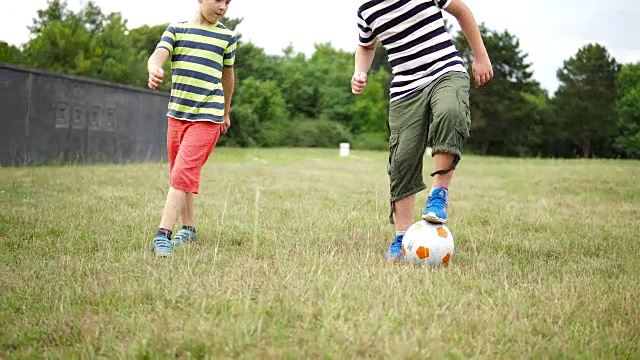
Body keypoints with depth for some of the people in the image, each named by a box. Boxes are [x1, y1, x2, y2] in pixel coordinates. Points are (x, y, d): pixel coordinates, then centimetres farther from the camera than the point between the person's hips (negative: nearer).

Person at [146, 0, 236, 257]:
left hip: (207, 118, -3)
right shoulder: (177, 30, 7)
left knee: (182, 175, -16)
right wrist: (154, 69, -36)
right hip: (176, 114, 4)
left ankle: (163, 235, -19)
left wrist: (226, 113, 28)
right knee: (178, 175, 12)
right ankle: (188, 229, 26)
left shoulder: (227, 37, 6)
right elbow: (158, 55, -11)